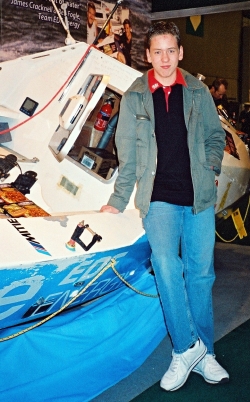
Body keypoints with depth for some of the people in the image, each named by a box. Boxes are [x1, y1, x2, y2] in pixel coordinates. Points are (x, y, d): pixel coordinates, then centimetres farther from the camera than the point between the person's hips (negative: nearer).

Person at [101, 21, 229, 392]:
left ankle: (203, 354, 18)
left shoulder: (198, 92, 9)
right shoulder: (134, 97, 6)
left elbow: (216, 135, 18)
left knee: (201, 273, 5)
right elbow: (127, 155, 6)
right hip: (159, 197, -1)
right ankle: (187, 348, 0)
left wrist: (211, 168, 1)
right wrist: (118, 201, 6)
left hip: (199, 196, 2)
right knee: (166, 266, -17)